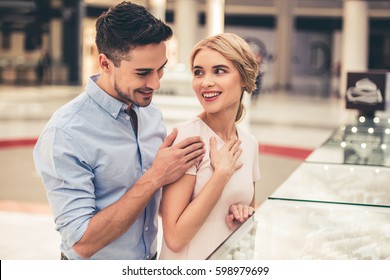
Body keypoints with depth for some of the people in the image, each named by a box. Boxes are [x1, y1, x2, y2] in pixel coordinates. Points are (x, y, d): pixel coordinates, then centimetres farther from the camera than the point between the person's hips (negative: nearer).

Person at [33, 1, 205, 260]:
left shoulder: (153, 115, -5)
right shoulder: (65, 134, -25)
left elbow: (159, 198, 5)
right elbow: (82, 244, -28)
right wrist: (154, 178, -29)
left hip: (150, 259, 6)